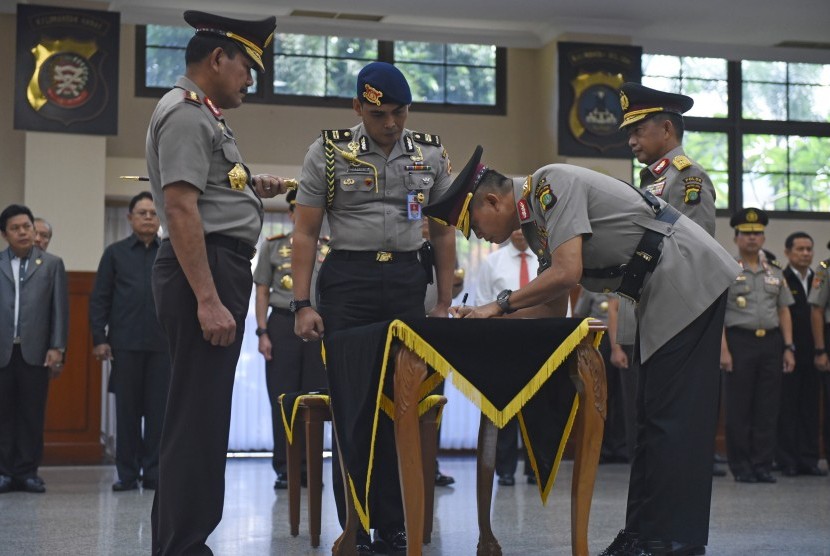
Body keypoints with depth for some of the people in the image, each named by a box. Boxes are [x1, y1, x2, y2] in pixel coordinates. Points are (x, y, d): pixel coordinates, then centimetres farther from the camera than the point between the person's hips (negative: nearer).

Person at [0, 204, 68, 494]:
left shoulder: (52, 264, 9)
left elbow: (60, 308, 5)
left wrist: (57, 348, -3)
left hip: (35, 351, 0)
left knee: (32, 415, 2)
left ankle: (27, 471, 8)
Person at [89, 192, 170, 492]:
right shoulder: (115, 253, 9)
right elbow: (99, 299, 6)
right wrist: (99, 339, -3)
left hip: (164, 343, 0)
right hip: (125, 343, 0)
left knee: (159, 410, 1)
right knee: (127, 409, 4)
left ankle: (153, 472, 7)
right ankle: (127, 473, 10)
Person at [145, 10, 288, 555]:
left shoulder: (202, 115, 21)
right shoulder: (186, 112, -10)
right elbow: (180, 208, -21)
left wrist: (252, 188, 15)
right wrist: (208, 300, -26)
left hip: (218, 270, 11)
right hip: (205, 271, -11)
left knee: (200, 415, 14)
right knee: (198, 417, -9)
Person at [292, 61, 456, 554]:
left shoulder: (431, 155, 6)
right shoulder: (328, 153, -2)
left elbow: (443, 234, 11)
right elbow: (306, 234, -1)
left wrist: (444, 304, 6)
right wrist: (302, 305, -8)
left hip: (408, 281, 2)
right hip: (347, 279, -2)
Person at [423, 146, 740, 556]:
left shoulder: (552, 185, -16)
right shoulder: (535, 223, 13)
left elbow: (566, 273, -27)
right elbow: (554, 305, 15)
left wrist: (500, 304, -16)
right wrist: (489, 320, 5)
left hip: (690, 279, -10)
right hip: (664, 293, 10)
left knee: (674, 414, -9)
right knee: (653, 414, 10)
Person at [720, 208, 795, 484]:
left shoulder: (775, 274, 15)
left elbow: (784, 312, 14)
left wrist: (788, 348, 5)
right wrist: (723, 350, -13)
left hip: (771, 342, 4)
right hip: (740, 341, -4)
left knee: (768, 408, 4)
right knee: (739, 409, -1)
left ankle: (763, 465, 11)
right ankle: (741, 467, 7)